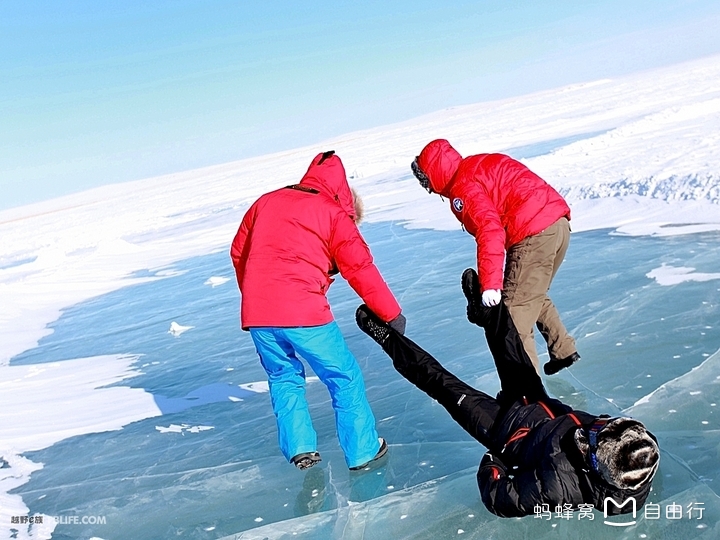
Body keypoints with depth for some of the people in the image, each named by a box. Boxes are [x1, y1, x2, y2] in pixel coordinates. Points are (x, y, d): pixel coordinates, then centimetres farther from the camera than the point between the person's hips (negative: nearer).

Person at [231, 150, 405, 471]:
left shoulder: (266, 202, 19)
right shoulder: (334, 213, 5)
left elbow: (238, 252, 23)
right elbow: (360, 269, 0)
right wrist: (392, 314, 8)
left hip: (256, 313, 5)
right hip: (303, 312, -5)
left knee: (283, 378, 24)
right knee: (344, 378, 11)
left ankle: (299, 449, 22)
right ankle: (363, 451, 17)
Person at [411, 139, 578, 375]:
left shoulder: (464, 187, -8)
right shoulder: (481, 164, 21)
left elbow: (490, 232, -21)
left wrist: (490, 284, -23)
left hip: (533, 235, -10)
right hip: (559, 223, 10)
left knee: (516, 312, -4)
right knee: (534, 297, 28)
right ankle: (564, 350, 38)